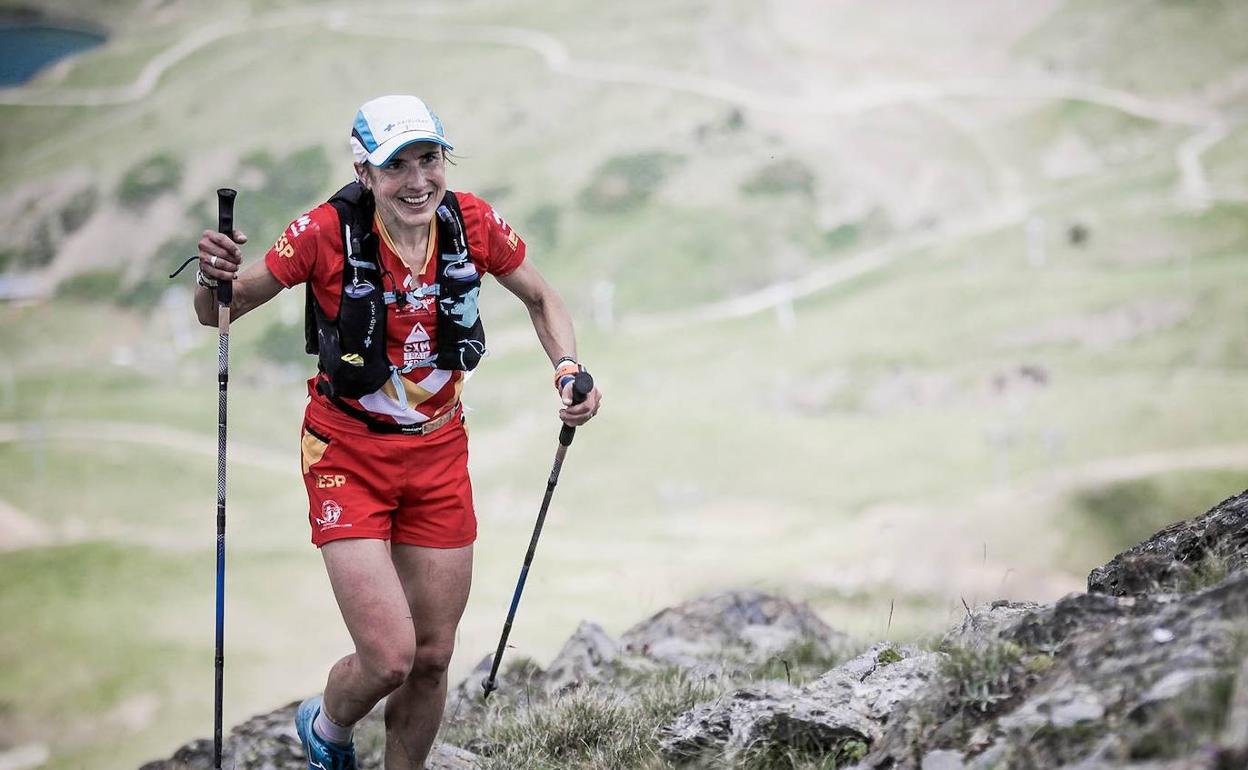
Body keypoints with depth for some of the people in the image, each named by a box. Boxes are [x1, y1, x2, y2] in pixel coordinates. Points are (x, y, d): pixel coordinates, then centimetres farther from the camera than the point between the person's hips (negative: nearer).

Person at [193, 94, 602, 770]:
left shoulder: (471, 222, -10)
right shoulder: (329, 231, -20)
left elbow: (541, 299, 9)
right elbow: (219, 313, -11)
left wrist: (569, 370, -9)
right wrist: (215, 277, -34)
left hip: (438, 453, 4)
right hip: (350, 454, -4)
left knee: (432, 659, 8)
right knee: (389, 658, -12)